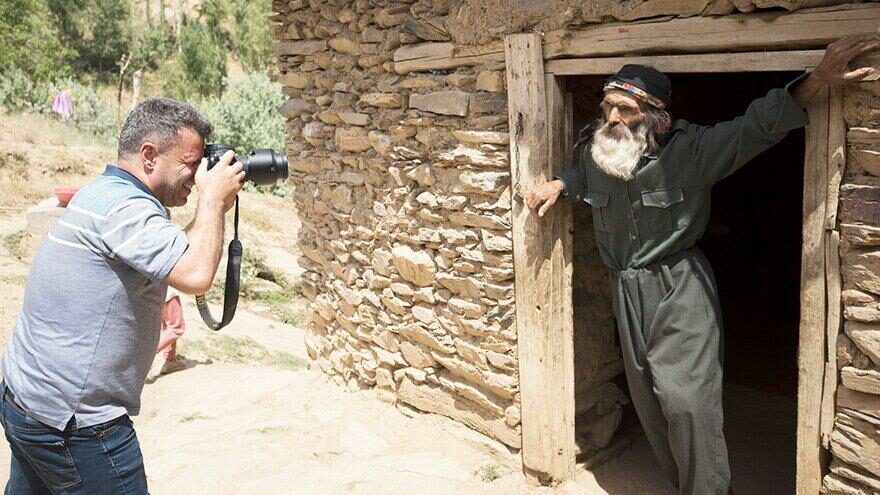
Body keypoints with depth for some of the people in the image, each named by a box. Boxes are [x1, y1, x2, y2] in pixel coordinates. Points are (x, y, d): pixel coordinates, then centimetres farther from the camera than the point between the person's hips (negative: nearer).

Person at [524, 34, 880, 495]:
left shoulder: (690, 148, -17)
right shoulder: (593, 149, -2)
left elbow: (756, 126, -26)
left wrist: (818, 78, -39)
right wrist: (559, 185, 1)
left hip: (680, 288, -5)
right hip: (627, 290, 6)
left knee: (684, 397, -11)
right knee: (647, 399, 14)